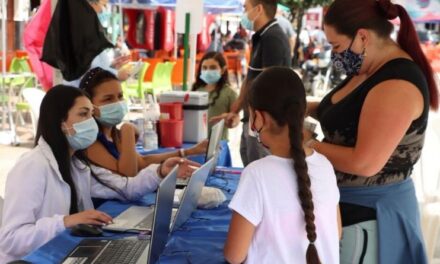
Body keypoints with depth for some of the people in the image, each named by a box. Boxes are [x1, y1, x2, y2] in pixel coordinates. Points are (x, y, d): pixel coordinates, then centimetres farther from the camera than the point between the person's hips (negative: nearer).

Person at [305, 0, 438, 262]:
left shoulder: (396, 85, -25)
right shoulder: (368, 69, 5)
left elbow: (364, 163, -27)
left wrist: (309, 145, -16)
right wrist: (306, 108, 1)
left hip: (370, 213, -9)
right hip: (349, 203, 9)